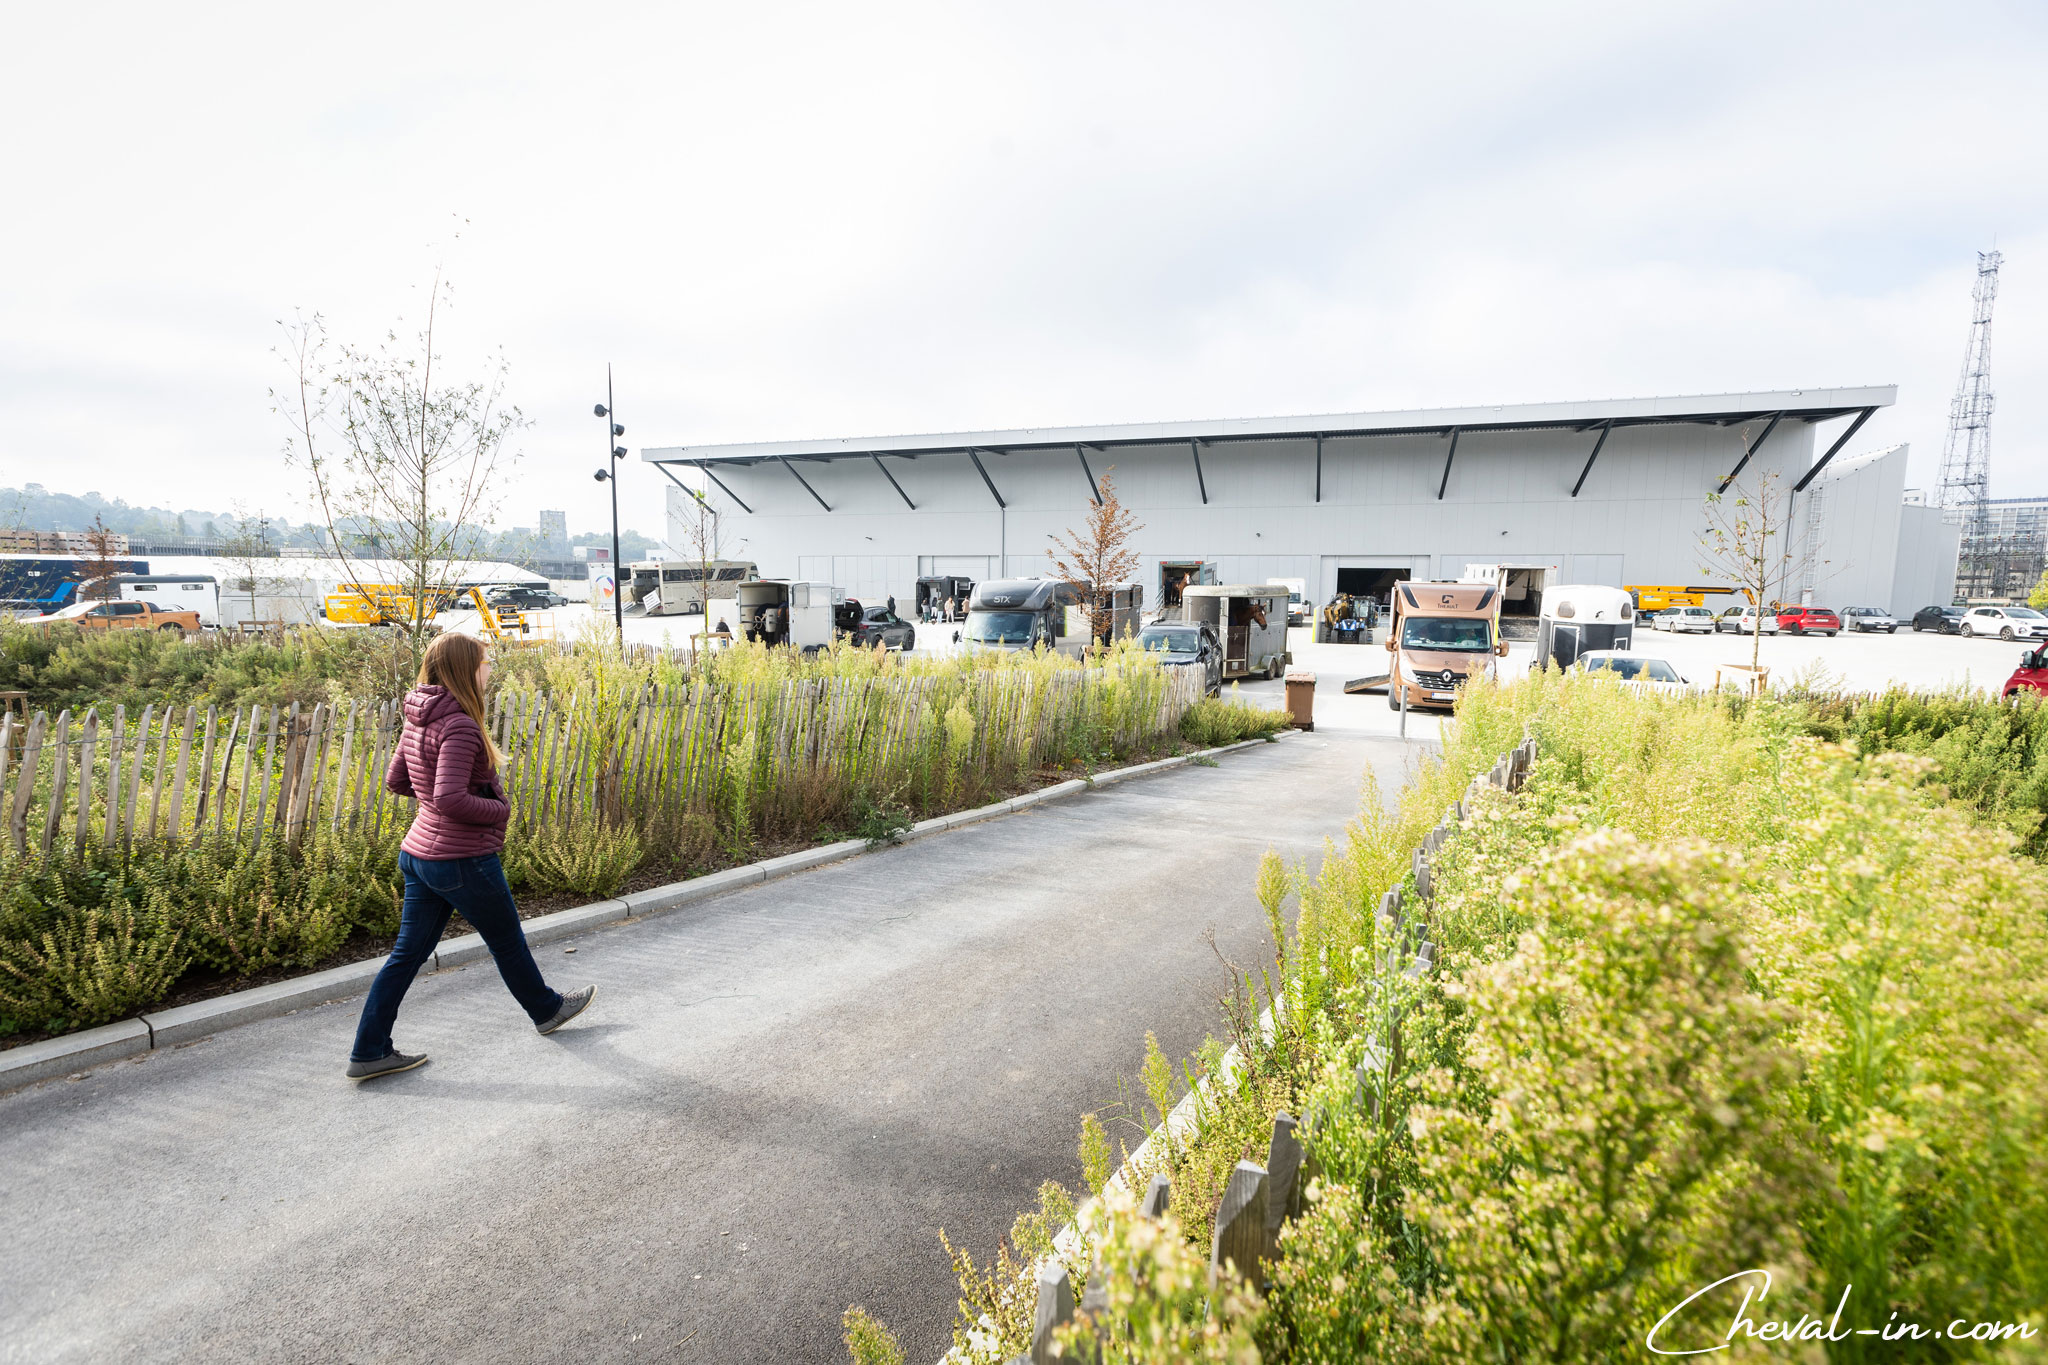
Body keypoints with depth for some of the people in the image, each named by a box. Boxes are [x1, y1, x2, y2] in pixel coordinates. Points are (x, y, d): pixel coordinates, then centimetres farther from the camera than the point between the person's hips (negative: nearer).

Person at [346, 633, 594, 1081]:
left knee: (408, 952, 13)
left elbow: (396, 781, 16)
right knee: (507, 942, 13)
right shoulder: (459, 726, -23)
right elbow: (450, 798, -30)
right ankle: (547, 1009, 35)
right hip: (463, 859, -8)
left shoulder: (418, 721, 6)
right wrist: (499, 810, -15)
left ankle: (369, 1051, 18)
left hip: (418, 854, 8)